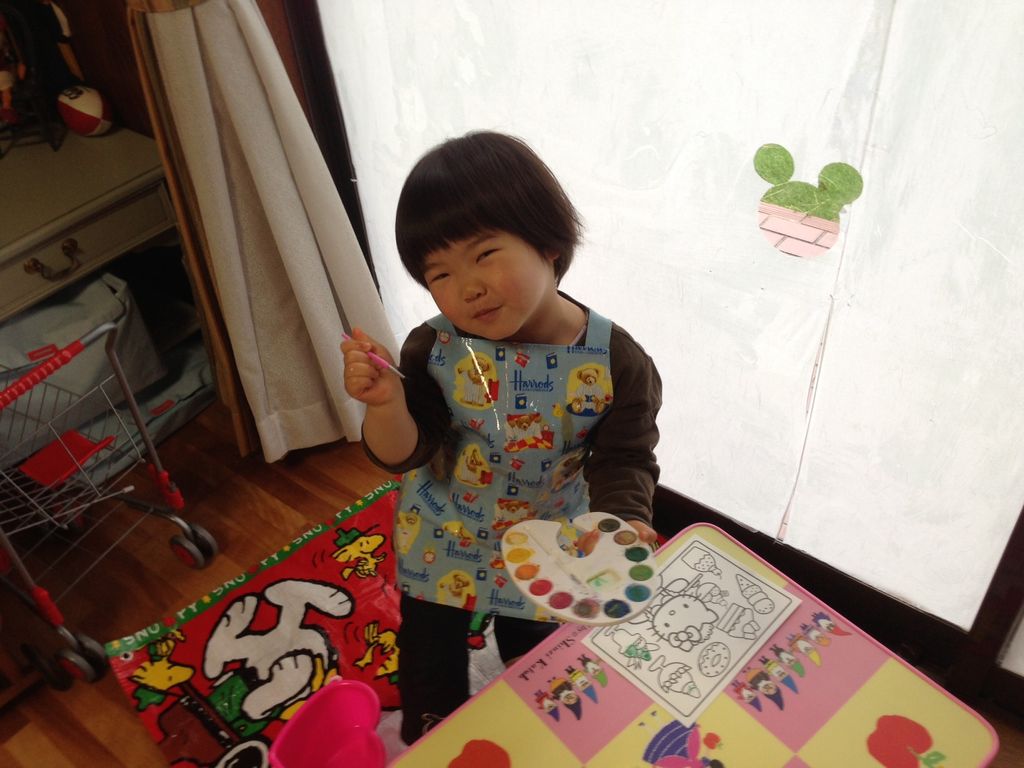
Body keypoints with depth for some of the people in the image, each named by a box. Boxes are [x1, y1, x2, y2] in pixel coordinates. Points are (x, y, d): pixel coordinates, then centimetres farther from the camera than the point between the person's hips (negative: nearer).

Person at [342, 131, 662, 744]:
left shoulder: (616, 362, -25)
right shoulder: (434, 351, -22)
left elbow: (624, 460, -19)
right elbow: (403, 454, -20)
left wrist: (624, 524, -39)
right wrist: (386, 401, -41)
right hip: (439, 549, 1)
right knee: (431, 674, 24)